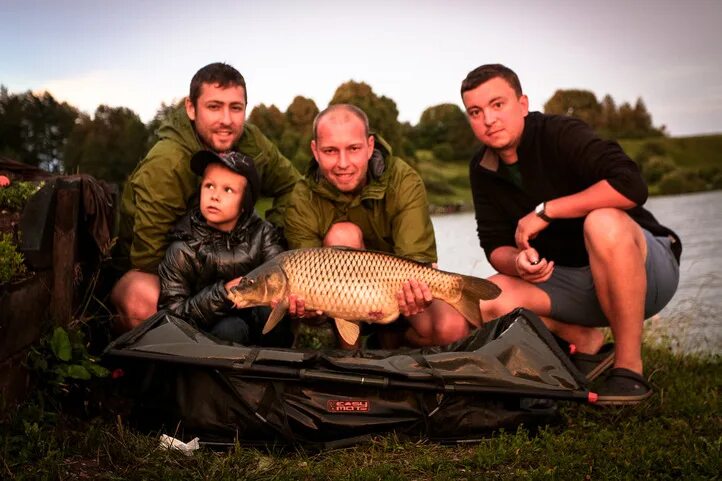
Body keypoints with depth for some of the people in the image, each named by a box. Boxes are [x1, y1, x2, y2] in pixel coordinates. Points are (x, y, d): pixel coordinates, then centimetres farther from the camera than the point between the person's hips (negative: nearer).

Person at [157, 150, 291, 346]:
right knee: (229, 328, -33)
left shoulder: (262, 234, -5)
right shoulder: (183, 249, -10)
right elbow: (171, 312, -14)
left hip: (261, 329, 2)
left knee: (269, 308, -27)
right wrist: (223, 292, -26)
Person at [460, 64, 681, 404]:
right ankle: (586, 343, 3)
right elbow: (495, 245, -1)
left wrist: (544, 211, -28)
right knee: (487, 301, -19)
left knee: (603, 222, -38)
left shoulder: (560, 134, -18)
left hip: (648, 271, -5)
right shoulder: (483, 169, 1)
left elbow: (631, 186, -33)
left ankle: (629, 368, -24)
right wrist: (518, 262, -25)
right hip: (570, 280, 5)